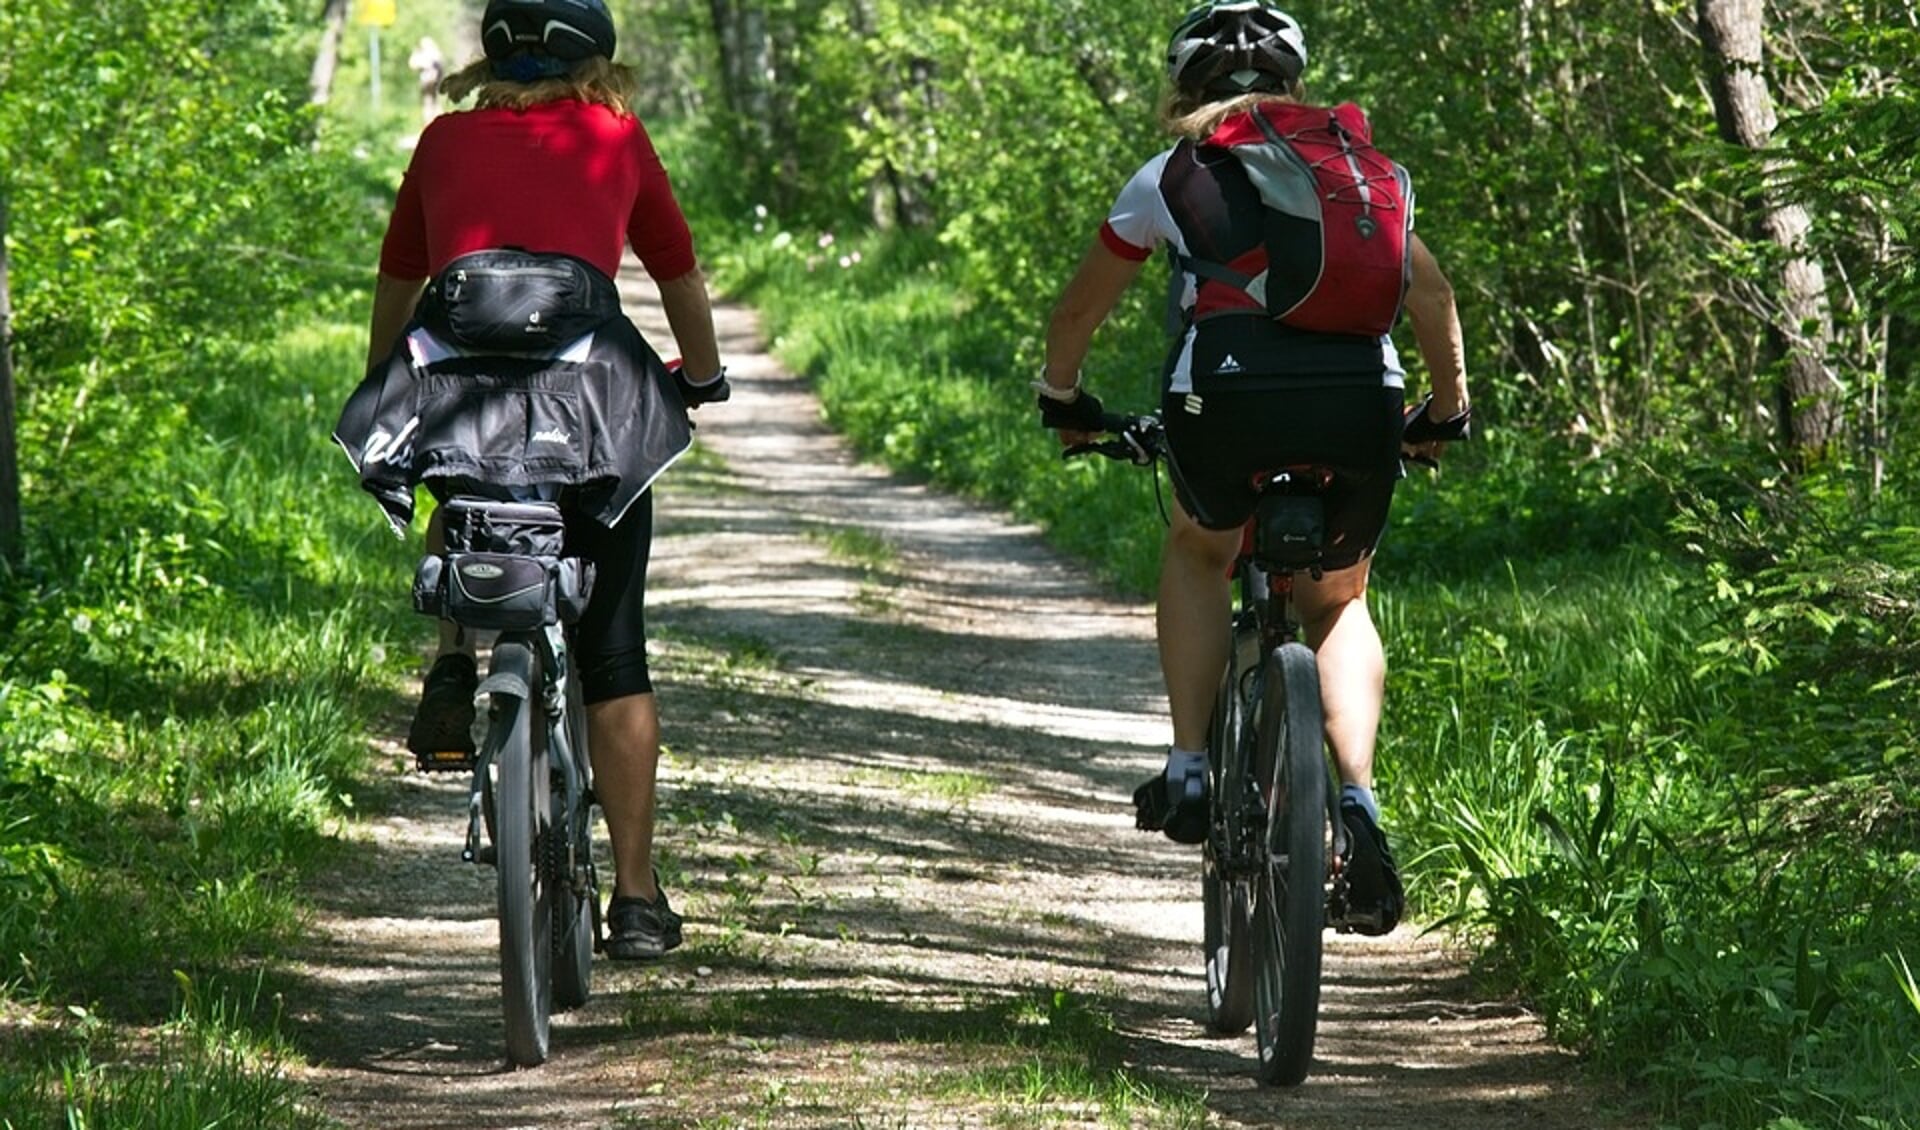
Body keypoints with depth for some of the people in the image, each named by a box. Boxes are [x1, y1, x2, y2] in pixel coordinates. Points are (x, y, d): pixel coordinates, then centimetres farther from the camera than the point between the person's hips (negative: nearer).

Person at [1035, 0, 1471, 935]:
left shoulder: (1174, 174, 20)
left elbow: (1080, 308, 29)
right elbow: (1431, 294, 29)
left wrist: (1061, 399, 47)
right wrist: (1449, 413, 43)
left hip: (1227, 395, -2)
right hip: (1361, 397, 2)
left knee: (1198, 552, 30)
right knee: (1336, 603, 24)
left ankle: (1189, 770, 18)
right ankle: (1358, 800, 2)